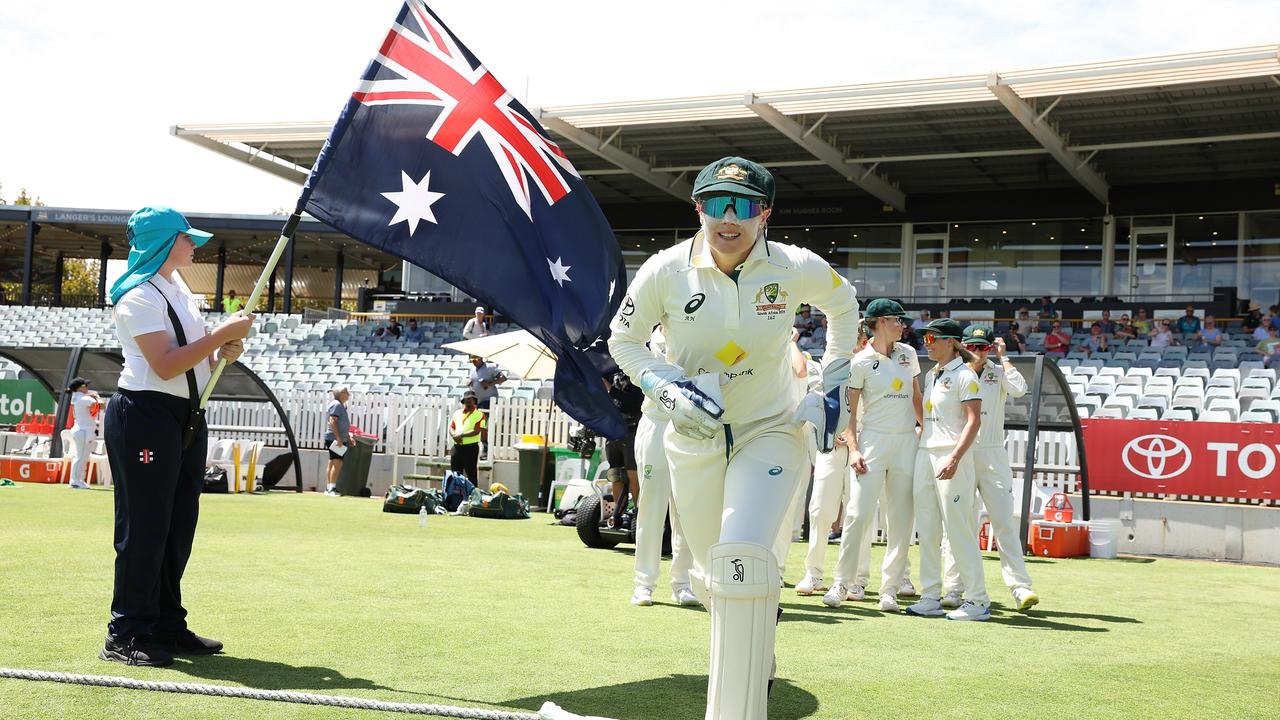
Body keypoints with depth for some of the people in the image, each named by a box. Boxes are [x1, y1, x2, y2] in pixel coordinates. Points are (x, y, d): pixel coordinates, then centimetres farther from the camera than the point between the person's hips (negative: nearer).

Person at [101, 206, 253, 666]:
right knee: (145, 526, -7)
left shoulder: (179, 290, 17)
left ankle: (167, 626, 20)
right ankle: (125, 636, -1)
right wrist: (223, 332, -20)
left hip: (187, 419, 10)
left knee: (179, 525, 12)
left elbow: (196, 359, 21)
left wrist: (224, 351, 1)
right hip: (145, 416, -9)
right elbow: (165, 365, -21)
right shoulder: (138, 296, -12)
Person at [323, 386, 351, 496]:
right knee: (337, 462, -15)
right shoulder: (336, 405, -12)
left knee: (333, 463, 11)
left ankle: (328, 488, 15)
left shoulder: (341, 405, 20)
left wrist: (348, 437, 28)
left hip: (339, 439, 11)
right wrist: (338, 438, -25)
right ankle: (332, 488, -20)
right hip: (334, 438, -11)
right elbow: (332, 421, -21)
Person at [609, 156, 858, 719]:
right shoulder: (666, 271, -15)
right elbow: (623, 340, -1)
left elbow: (843, 305, 8)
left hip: (770, 430, -2)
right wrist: (670, 391, -17)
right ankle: (758, 645, 49)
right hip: (693, 438, 2)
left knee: (741, 559, -24)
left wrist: (832, 385, 3)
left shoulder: (796, 268, -14)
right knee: (712, 576, 14)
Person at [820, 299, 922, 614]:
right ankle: (843, 582, 1)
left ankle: (890, 588, 8)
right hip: (873, 441, -4)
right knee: (858, 514, -10)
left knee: (901, 519, 3)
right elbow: (849, 410, -3)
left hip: (907, 442, 5)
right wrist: (853, 449, -13)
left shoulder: (908, 354, 11)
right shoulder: (861, 362, -3)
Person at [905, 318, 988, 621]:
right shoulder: (930, 375, 17)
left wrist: (955, 458, -24)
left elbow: (974, 421, -15)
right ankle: (931, 598, 14)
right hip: (925, 454, 9)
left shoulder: (965, 375, -7)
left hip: (952, 456, -8)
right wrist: (917, 449, 17)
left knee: (959, 530, -8)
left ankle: (978, 601, -1)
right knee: (927, 530, 8)